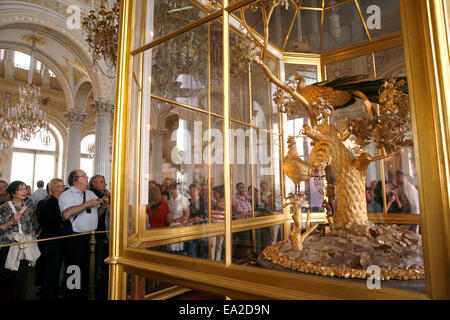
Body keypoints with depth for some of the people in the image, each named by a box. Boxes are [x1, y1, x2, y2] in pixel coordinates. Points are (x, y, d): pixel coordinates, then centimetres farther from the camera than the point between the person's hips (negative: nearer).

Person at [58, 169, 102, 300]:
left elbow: (97, 213, 22)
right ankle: (71, 296, 19)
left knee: (88, 271, 16)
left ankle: (85, 295, 30)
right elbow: (66, 214, -26)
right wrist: (88, 204, -23)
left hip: (91, 238, 7)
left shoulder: (91, 193, 14)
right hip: (75, 239, -7)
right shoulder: (66, 195, -8)